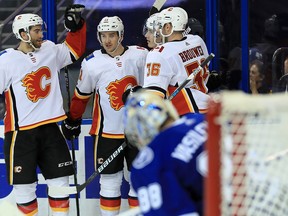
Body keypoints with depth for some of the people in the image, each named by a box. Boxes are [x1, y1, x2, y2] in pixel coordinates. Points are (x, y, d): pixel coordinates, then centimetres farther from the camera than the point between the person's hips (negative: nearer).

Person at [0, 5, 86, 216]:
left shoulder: (50, 51, 5)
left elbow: (74, 50, 20)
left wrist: (76, 25, 8)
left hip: (50, 129, 5)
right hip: (21, 133, -5)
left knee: (60, 181, 9)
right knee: (24, 185, 2)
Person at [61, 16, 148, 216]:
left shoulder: (140, 55, -5)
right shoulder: (92, 63, -6)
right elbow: (81, 95, 8)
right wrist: (72, 121, 16)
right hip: (107, 132, -1)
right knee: (110, 180, 2)